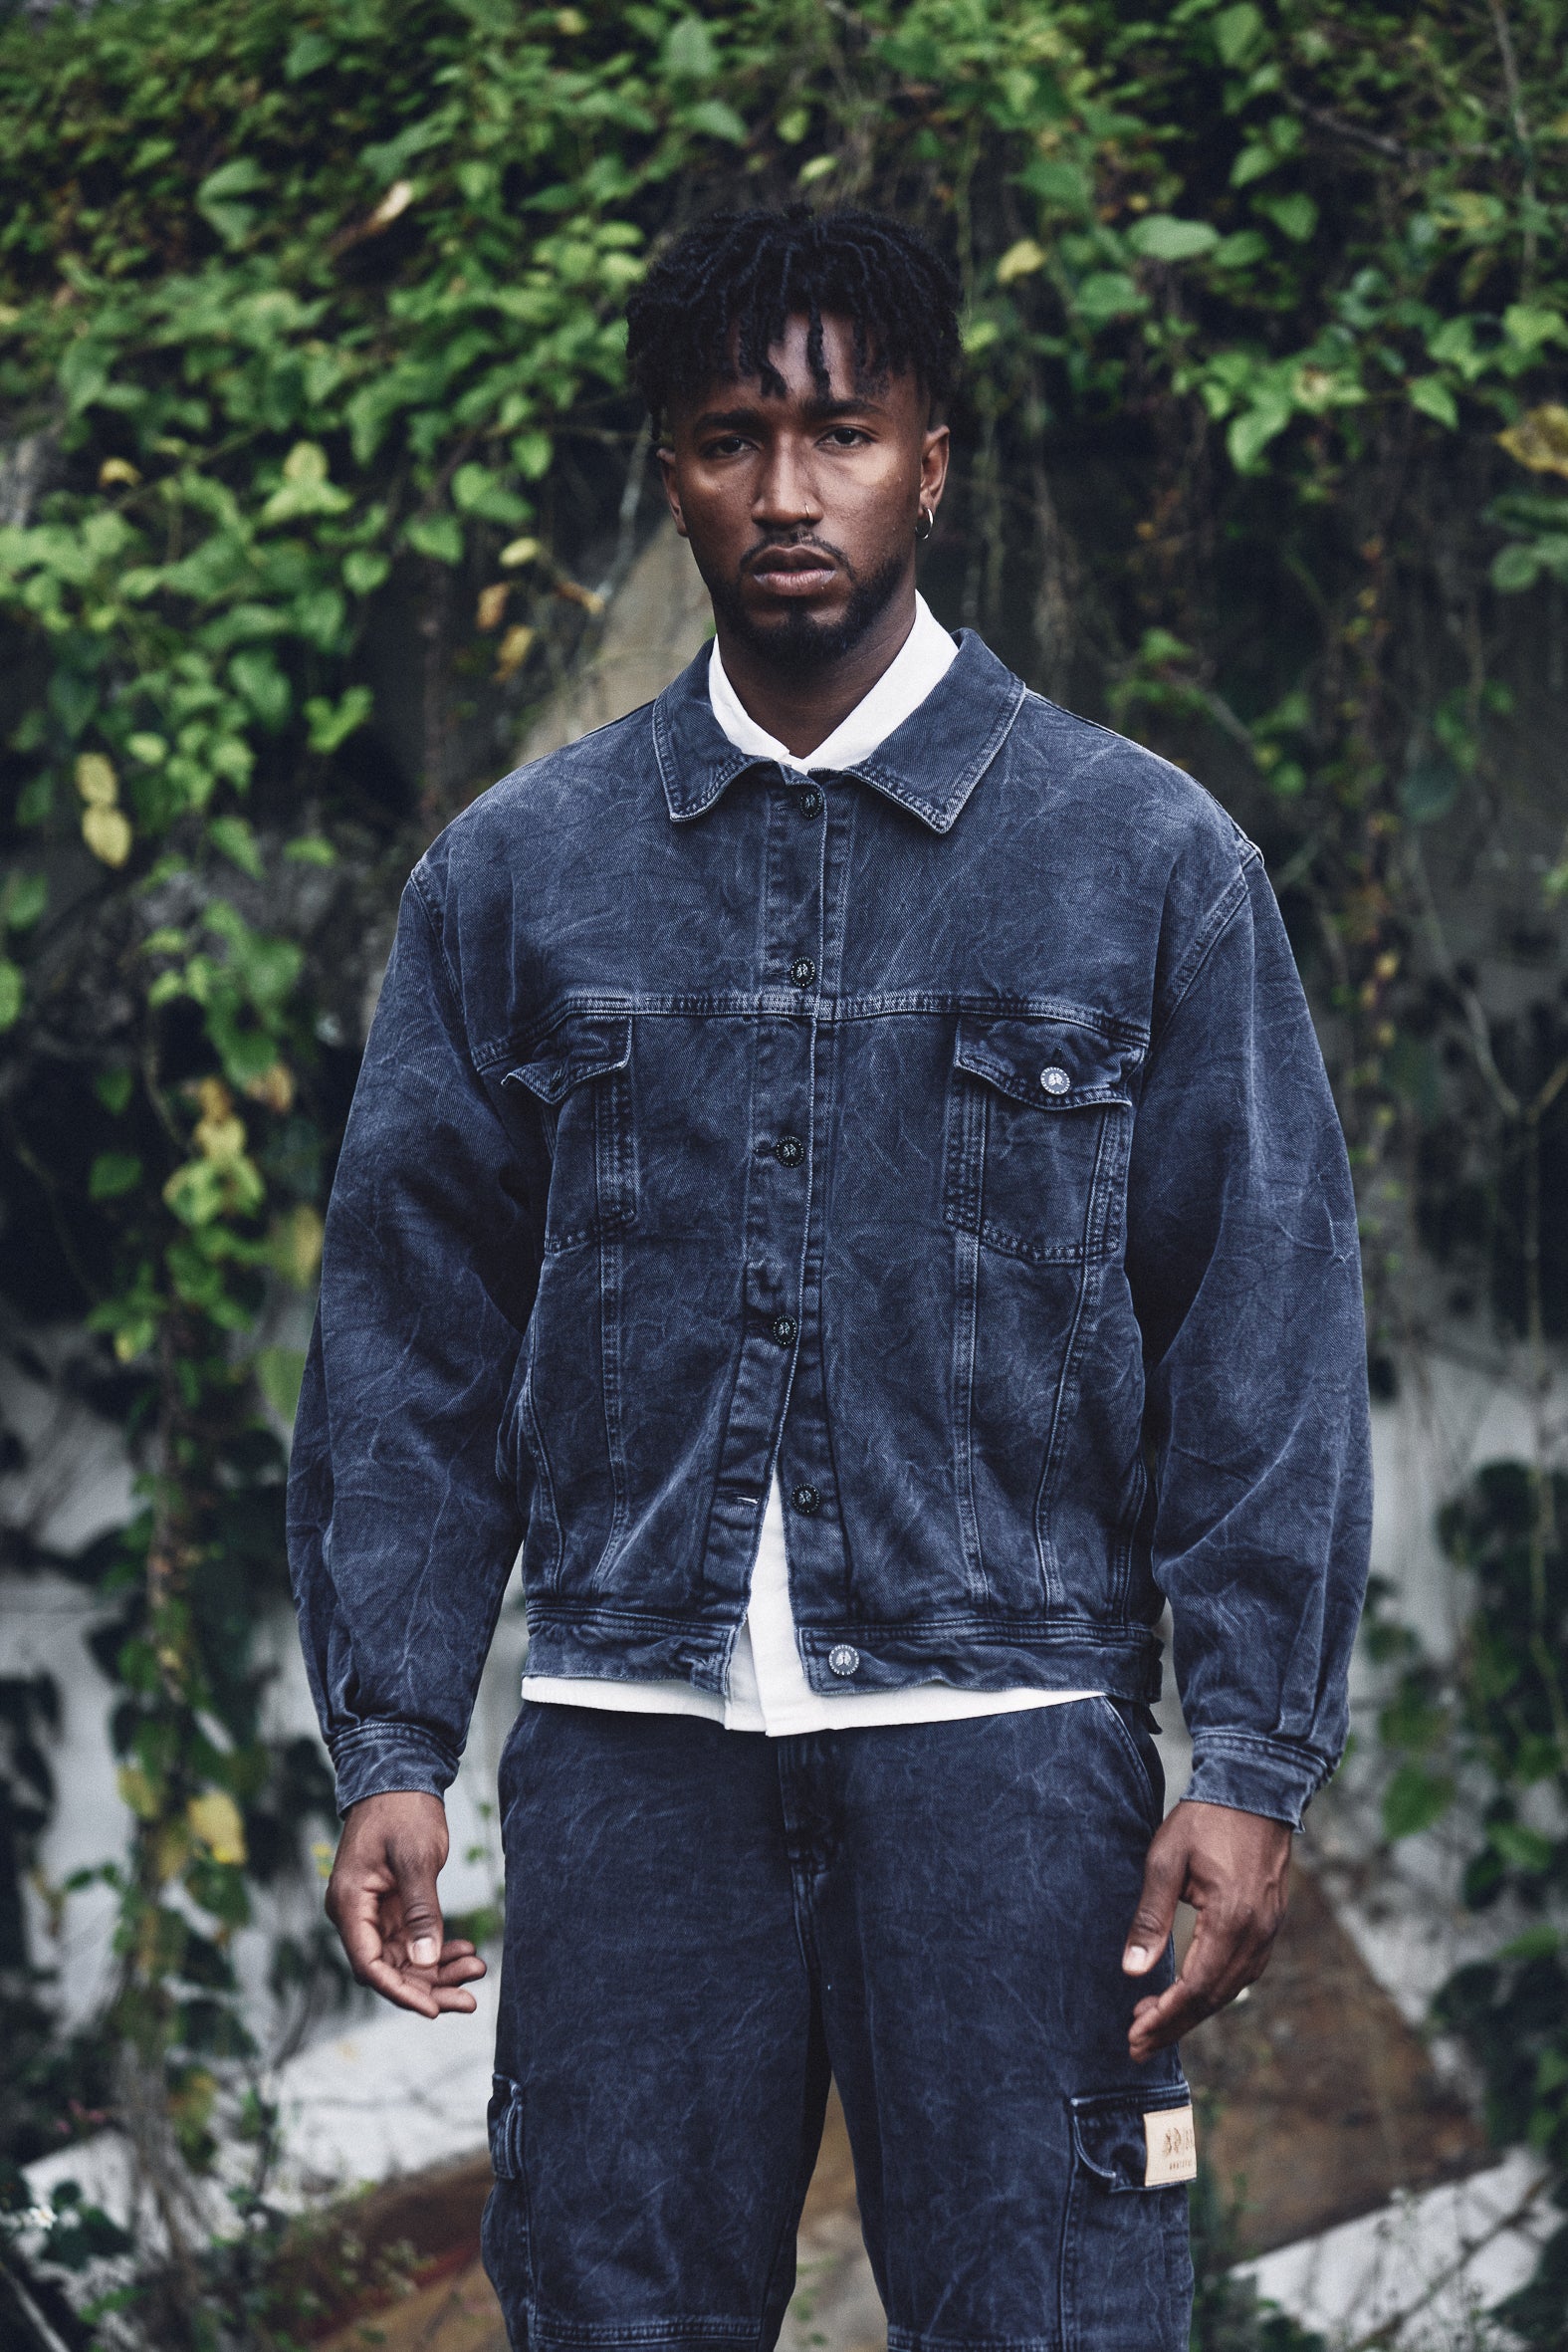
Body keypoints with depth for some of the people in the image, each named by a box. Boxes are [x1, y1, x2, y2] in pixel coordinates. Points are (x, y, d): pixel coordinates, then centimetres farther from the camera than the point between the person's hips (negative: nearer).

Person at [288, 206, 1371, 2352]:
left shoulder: (1147, 861, 5)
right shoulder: (517, 875, 11)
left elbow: (1267, 1328, 3)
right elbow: (412, 1328, 11)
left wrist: (1256, 1761, -5)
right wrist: (392, 1746, 3)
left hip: (1002, 1730, -2)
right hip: (631, 1752, 2)